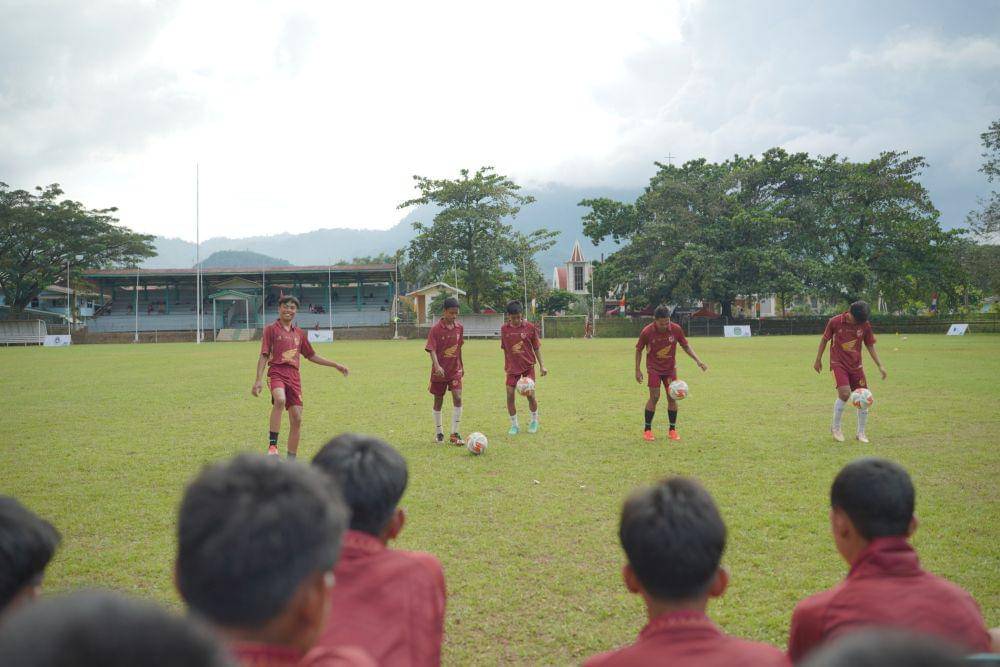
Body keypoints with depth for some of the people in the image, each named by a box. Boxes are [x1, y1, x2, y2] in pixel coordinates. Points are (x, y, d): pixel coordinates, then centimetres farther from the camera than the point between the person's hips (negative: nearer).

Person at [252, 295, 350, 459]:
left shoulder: (299, 333, 18)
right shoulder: (271, 329, 4)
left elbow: (312, 356, 27)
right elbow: (263, 356, 0)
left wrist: (336, 365, 24)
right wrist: (258, 380, -9)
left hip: (294, 376, 5)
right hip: (277, 372, -5)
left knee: (296, 419, 2)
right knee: (280, 400, -36)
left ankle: (292, 459, 15)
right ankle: (272, 445, -30)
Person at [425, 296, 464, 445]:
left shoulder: (459, 327, 1)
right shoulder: (436, 329, -14)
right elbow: (431, 350, -19)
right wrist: (437, 366, -34)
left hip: (455, 370, 3)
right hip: (440, 371, -3)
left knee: (458, 399, -12)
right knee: (438, 401, 10)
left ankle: (454, 434, -5)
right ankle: (438, 433, 25)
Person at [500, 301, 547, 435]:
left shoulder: (530, 327, -6)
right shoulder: (504, 329, -2)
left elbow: (537, 347, 1)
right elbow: (505, 349, 8)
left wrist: (542, 365, -1)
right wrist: (506, 366, 10)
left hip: (528, 366, -2)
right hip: (512, 367, 2)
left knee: (530, 395, -5)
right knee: (510, 395, -5)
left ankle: (534, 421, 20)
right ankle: (514, 424, 10)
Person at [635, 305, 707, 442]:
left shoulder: (676, 329, -13)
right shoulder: (647, 331, -18)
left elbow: (685, 346, 2)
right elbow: (639, 350, -4)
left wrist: (697, 360, -6)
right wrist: (637, 370, -3)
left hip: (670, 368, 2)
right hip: (654, 368, -2)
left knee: (672, 397, -1)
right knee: (654, 397, -9)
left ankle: (672, 430, 10)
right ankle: (647, 430, 3)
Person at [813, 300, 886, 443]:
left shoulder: (865, 325, -3)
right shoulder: (835, 322, -11)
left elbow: (870, 346, 7)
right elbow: (824, 340, 2)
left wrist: (880, 365, 0)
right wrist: (818, 360, 8)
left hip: (856, 365, 4)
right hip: (838, 364, -4)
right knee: (844, 393, -22)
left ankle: (861, 433, 18)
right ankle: (835, 427, 0)